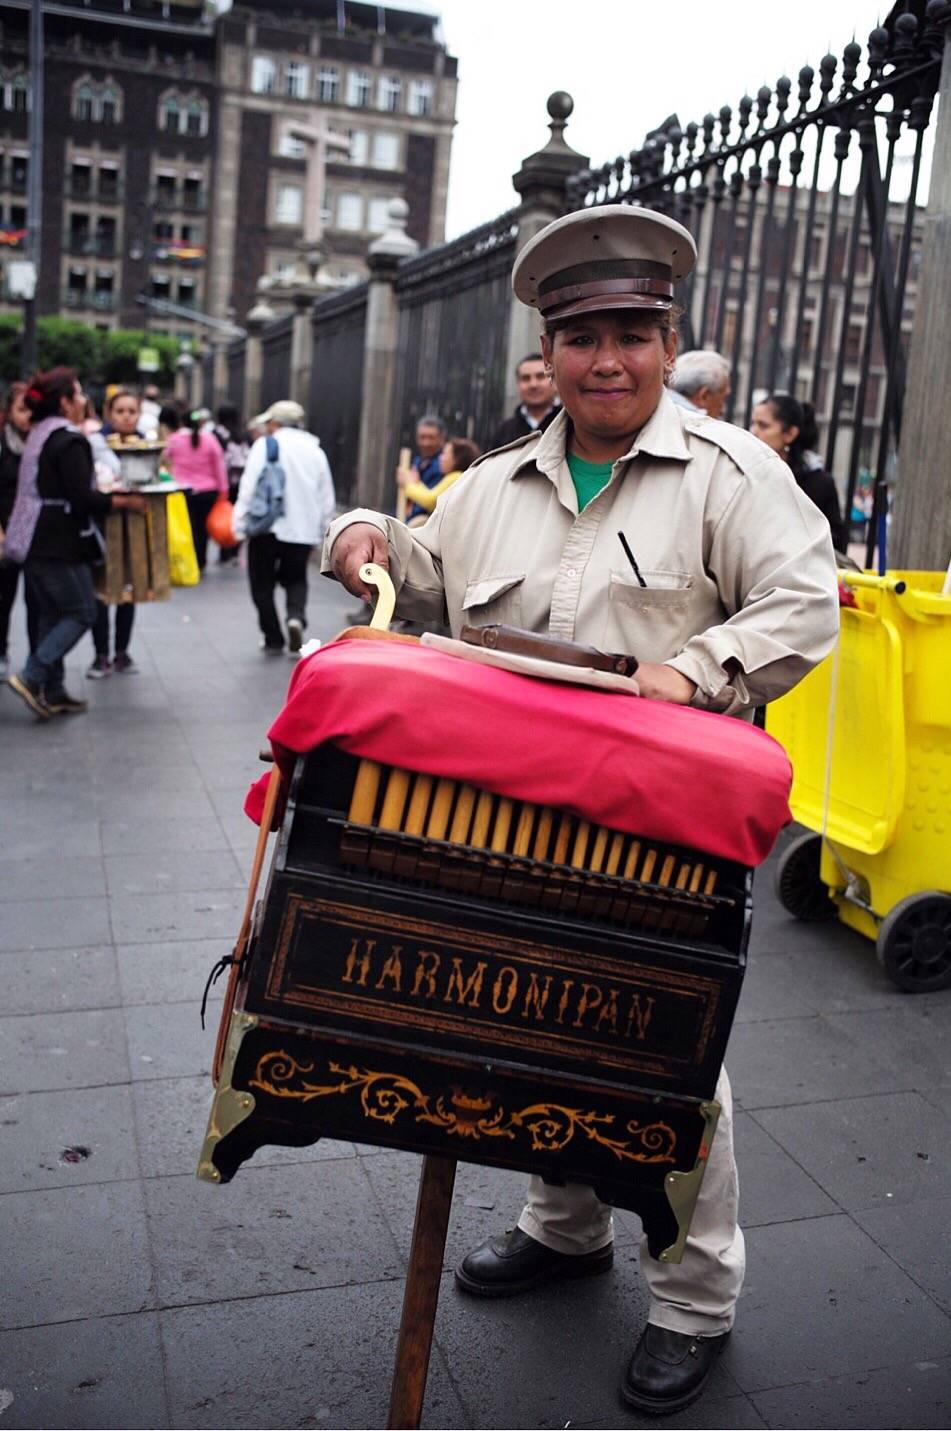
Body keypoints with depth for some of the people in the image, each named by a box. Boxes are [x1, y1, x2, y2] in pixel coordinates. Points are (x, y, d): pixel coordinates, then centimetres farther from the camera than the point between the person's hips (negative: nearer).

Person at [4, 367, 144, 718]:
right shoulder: (70, 440, -15)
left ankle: (52, 693, 15)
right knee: (81, 613, 0)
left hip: (37, 541, 9)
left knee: (51, 614, 13)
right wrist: (125, 502, -9)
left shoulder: (39, 435, 13)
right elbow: (82, 499, -21)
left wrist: (106, 493, 19)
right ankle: (32, 677, -9)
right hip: (60, 544, -9)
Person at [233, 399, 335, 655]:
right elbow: (327, 498, 13)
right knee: (295, 579, 20)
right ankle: (296, 617, -8)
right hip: (304, 530, 4)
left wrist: (240, 525, -4)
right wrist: (321, 528, 21)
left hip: (268, 527, -4)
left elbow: (249, 487, -9)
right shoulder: (315, 450, 10)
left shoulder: (265, 445, -3)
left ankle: (273, 639, 14)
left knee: (262, 584, 11)